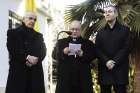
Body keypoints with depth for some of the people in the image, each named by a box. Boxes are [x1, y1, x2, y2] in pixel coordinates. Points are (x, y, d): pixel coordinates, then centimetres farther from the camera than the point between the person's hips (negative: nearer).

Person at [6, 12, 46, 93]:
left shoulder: (39, 36, 21)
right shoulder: (13, 32, 10)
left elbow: (43, 51, 8)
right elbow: (12, 49, -5)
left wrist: (36, 59, -13)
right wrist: (26, 58, -16)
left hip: (36, 71, 3)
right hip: (18, 70, -3)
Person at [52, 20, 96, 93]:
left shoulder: (88, 43, 13)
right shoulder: (61, 42, 14)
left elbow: (93, 56, 3)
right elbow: (54, 55, 6)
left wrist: (83, 54, -14)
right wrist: (63, 52, -13)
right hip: (65, 78, 0)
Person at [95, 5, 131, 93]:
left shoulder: (125, 30, 6)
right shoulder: (101, 32, 16)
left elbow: (126, 48, -4)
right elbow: (97, 49, 5)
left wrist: (114, 62, -14)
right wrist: (106, 61, -12)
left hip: (120, 69, -2)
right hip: (104, 69, 3)